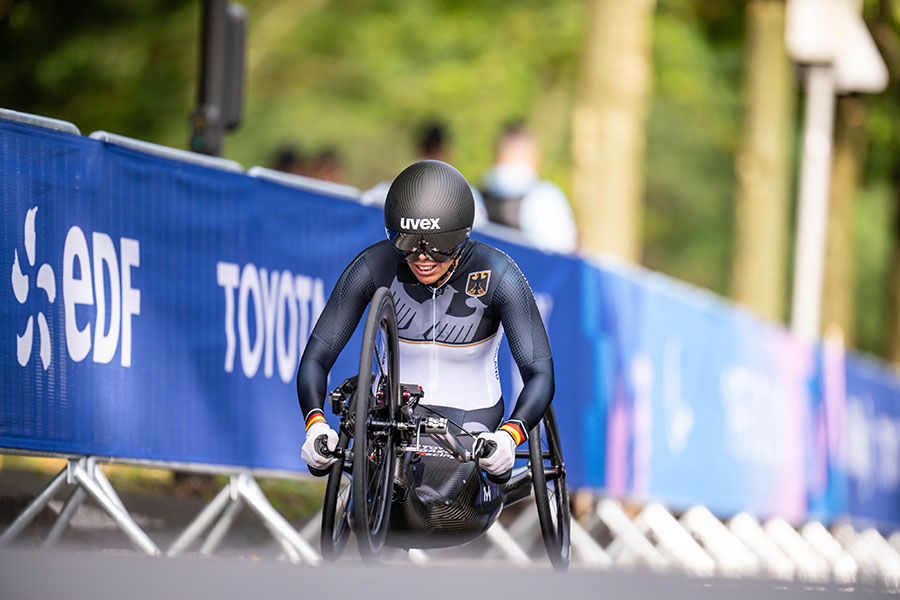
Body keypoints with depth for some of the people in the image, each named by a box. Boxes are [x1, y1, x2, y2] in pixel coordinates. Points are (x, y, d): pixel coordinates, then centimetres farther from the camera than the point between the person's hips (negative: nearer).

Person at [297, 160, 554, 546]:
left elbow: (539, 374, -21)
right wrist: (316, 424, -31)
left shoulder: (497, 276, -19)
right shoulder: (374, 268, -15)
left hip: (471, 415, -1)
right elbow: (316, 359, -12)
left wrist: (509, 436, -40)